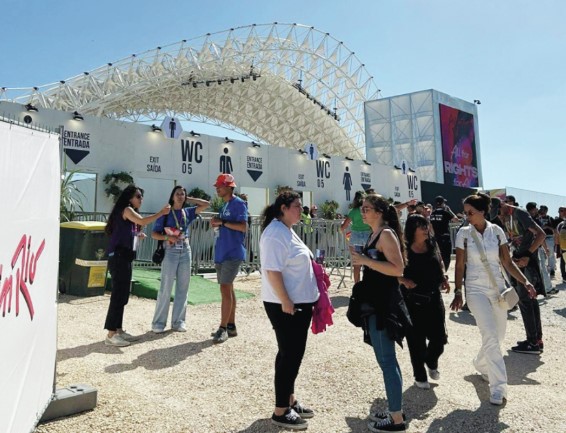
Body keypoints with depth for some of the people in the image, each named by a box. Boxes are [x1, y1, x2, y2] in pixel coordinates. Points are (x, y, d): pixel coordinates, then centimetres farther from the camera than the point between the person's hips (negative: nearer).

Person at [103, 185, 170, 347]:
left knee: (122, 295, 11)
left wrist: (138, 236, 6)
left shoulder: (130, 213, 21)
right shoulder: (126, 209, -7)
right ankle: (111, 335, -6)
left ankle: (118, 330, 18)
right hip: (119, 257, -10)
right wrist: (161, 212, -20)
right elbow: (142, 221, -24)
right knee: (118, 294, -9)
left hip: (124, 257, 10)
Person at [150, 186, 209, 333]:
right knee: (165, 288, -4)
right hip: (170, 252, -4)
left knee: (183, 288, 5)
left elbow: (206, 204, 8)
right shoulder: (166, 213, -1)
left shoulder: (188, 212, 9)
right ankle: (159, 322, 5)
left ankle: (178, 321, 14)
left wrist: (189, 199, 8)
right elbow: (154, 234, -2)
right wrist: (167, 237, -18)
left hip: (185, 252, 4)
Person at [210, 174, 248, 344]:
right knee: (228, 289, 11)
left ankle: (223, 328, -3)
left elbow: (244, 227, -18)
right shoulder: (225, 205, 18)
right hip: (222, 253, 9)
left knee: (225, 289, -10)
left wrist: (222, 222, -18)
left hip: (233, 253, -9)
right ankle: (231, 326, 19)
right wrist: (217, 224, 4)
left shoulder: (238, 204, -9)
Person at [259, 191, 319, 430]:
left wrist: (304, 301, 18)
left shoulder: (287, 231, 14)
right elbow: (272, 270, -25)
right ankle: (280, 411, 14)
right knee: (290, 355, 0)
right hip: (286, 306, -10)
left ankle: (289, 400, 32)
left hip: (299, 303, 10)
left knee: (293, 354, 18)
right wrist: (286, 302, -25)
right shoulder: (276, 233, -18)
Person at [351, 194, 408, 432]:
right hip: (375, 302, 10)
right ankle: (395, 411, 29)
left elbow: (398, 269, -23)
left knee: (386, 360, -3)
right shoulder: (374, 235, 14)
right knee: (386, 359, 16)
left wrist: (366, 260, -24)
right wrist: (361, 258, 11)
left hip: (384, 303, -10)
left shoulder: (387, 234, -13)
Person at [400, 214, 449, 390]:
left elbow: (440, 264, 19)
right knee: (416, 341, 6)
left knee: (439, 337, 6)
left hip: (434, 297, 4)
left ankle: (431, 362, 39)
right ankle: (420, 376, 26)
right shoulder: (404, 249, -11)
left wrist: (444, 279, 3)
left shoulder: (432, 244, 3)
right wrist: (404, 280, -23)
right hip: (412, 300, -4)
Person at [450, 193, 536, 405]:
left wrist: (525, 282, -7)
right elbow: (459, 266, -3)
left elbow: (507, 262, 3)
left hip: (498, 288, 3)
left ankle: (480, 364, 40)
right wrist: (457, 293, -5)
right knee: (490, 336, -12)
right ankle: (498, 387, -3)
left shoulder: (496, 231, -1)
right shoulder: (464, 234, -6)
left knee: (499, 336, 13)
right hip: (476, 290, -3)